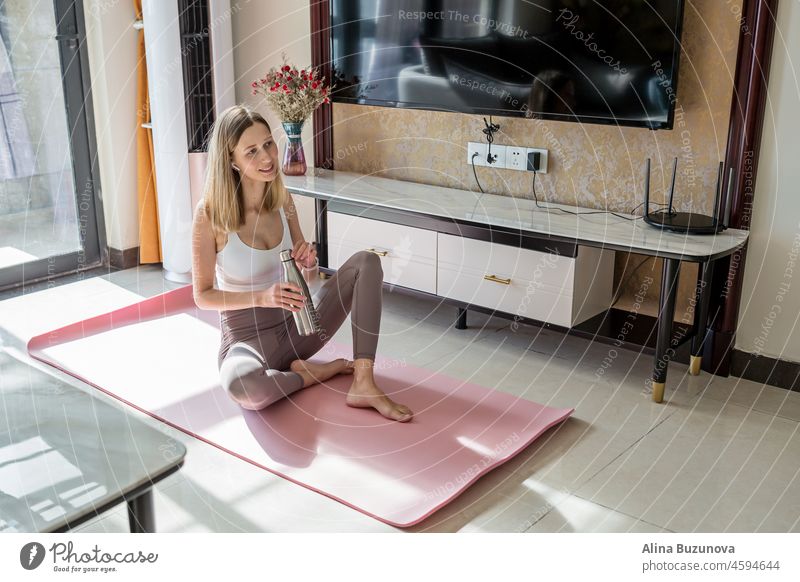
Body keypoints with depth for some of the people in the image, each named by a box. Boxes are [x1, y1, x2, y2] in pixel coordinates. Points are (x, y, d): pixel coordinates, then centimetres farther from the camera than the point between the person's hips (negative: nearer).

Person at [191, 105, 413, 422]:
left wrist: (307, 262, -14)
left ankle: (363, 385, -23)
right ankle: (311, 373, -8)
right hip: (246, 336, -5)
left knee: (366, 261, -13)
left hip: (294, 325, 5)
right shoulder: (210, 214, -15)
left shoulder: (282, 198, 0)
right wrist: (262, 297, -25)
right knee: (240, 386, -42)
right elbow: (203, 296, -10)